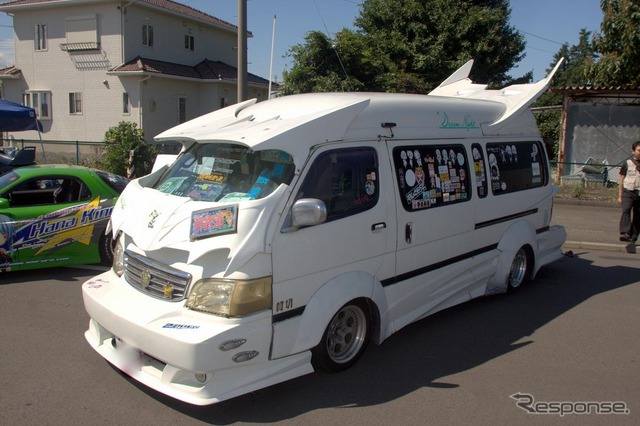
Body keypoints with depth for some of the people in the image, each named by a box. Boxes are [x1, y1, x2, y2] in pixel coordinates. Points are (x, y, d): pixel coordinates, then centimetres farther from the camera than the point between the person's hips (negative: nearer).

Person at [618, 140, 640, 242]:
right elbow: (621, 181, 7)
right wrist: (620, 196, 4)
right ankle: (624, 233, -33)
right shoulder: (627, 164, 4)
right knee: (626, 211, -23)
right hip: (628, 192, -2)